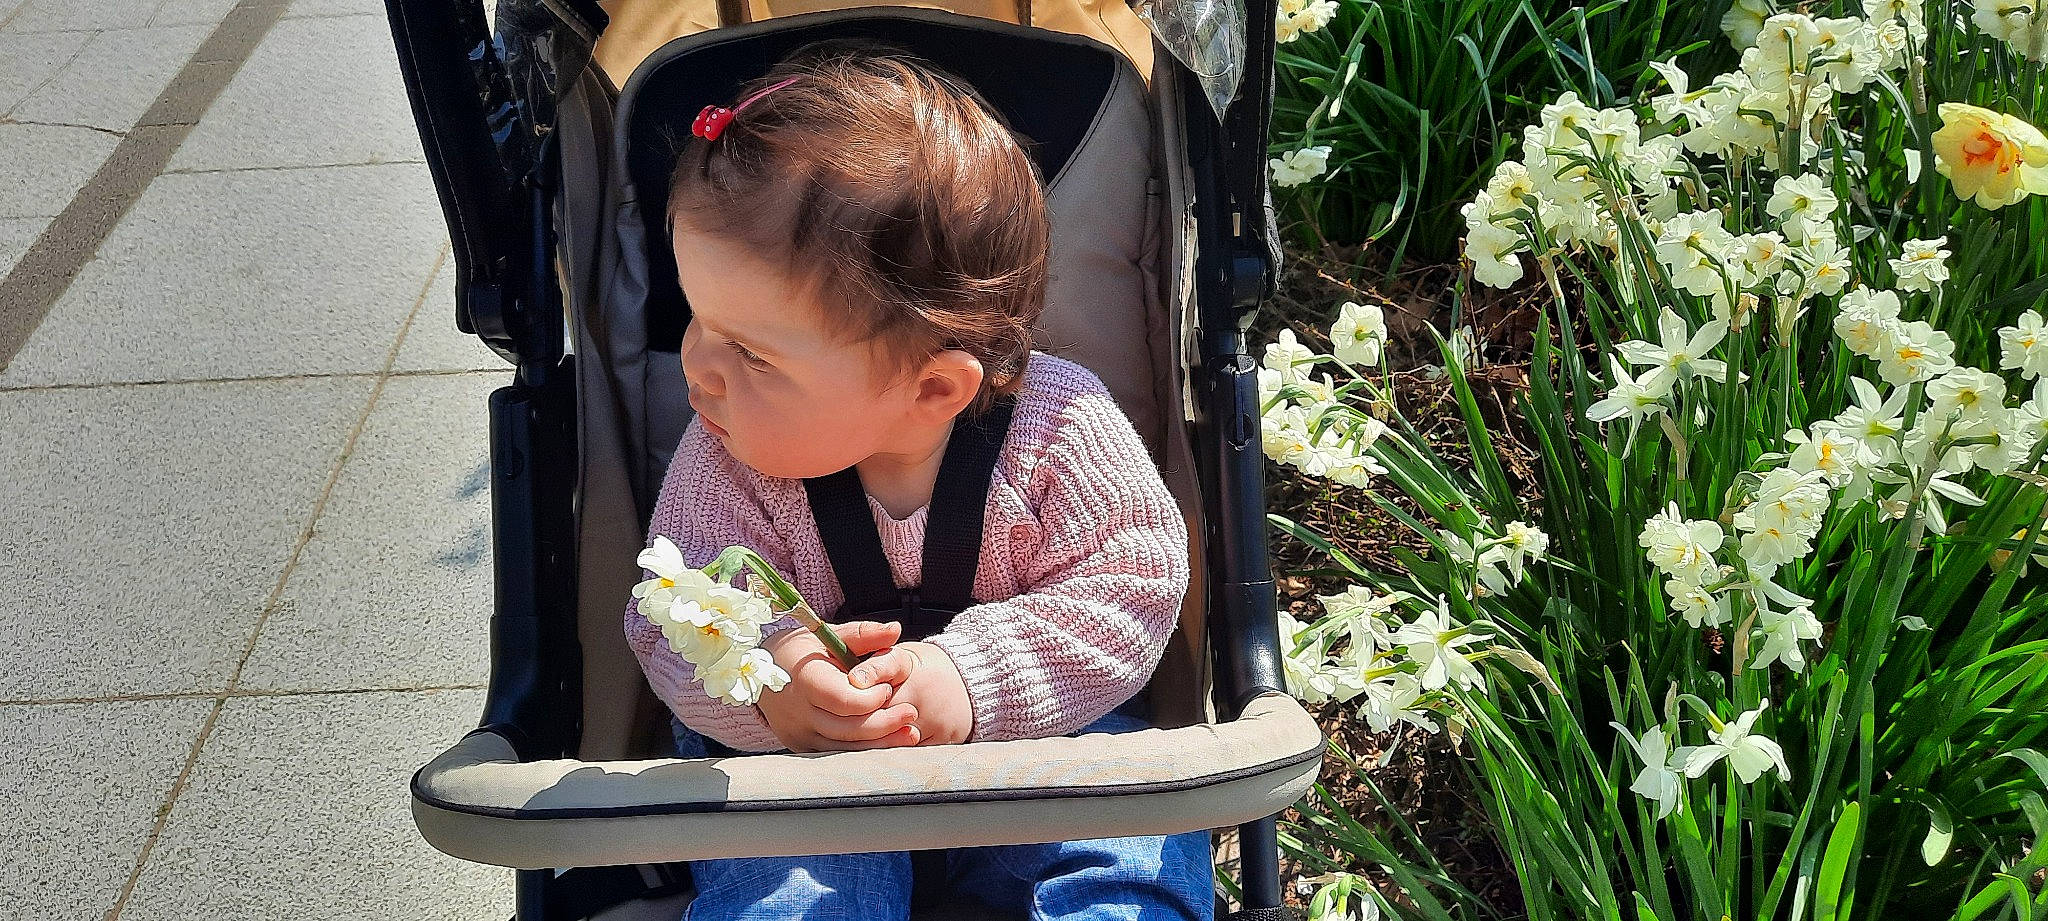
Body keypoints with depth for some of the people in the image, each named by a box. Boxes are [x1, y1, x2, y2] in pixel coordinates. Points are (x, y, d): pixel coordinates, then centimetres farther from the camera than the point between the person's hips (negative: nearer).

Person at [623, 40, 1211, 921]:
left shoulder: (1056, 428, -21)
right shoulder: (729, 463, -16)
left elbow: (1134, 583, -19)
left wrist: (970, 679, -32)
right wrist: (766, 681, -39)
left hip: (1029, 742, 0)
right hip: (793, 757, 0)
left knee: (1133, 849, -19)